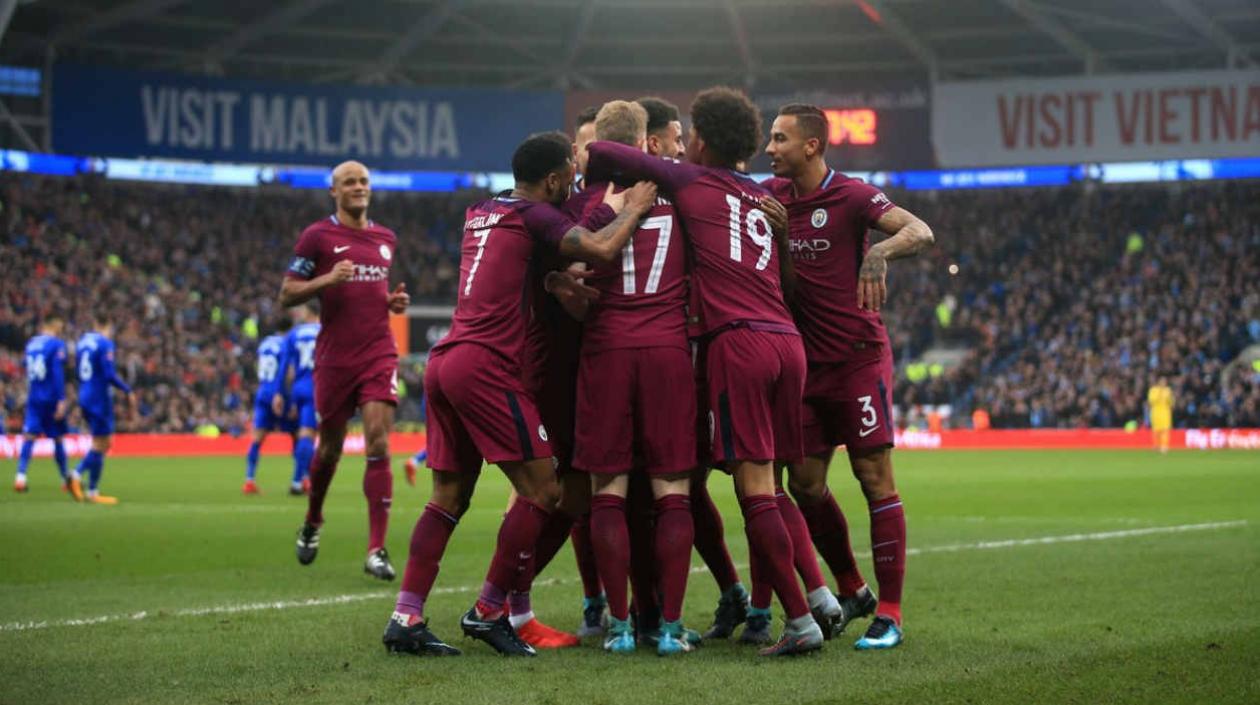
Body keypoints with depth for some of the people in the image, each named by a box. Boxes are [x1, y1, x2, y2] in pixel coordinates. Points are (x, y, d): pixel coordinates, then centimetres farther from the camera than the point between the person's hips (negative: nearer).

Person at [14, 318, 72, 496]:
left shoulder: (31, 343, 9)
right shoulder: (57, 344, -8)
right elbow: (58, 373, -15)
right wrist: (62, 400, -17)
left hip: (33, 399, 4)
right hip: (51, 399, -4)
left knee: (29, 437, -3)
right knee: (57, 438, 8)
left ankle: (20, 476, -22)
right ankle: (66, 479, 21)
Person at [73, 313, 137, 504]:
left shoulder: (82, 341, 12)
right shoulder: (105, 344, -13)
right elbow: (110, 375, -20)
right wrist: (128, 391, -11)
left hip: (85, 397, 8)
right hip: (100, 399, -8)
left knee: (105, 442, 15)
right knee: (100, 445, -1)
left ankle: (77, 474, 4)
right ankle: (92, 492, 0)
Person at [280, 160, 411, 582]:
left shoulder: (385, 238, 14)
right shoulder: (317, 237, -2)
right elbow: (287, 295, -3)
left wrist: (394, 301, 7)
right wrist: (326, 280, -19)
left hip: (379, 355, 2)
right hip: (335, 357, -2)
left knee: (379, 447, -11)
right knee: (330, 447, 10)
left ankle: (376, 551, -12)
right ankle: (312, 523, 39)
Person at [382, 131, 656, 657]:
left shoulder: (481, 213, 21)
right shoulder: (534, 215, -4)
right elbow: (600, 249, -16)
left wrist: (609, 208, 30)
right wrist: (632, 210, 2)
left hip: (444, 362, 9)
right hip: (488, 367, -9)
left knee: (449, 496, 11)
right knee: (541, 490, -2)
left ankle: (405, 619, 5)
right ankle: (488, 612, 1)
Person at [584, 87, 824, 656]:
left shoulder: (690, 180, 7)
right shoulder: (762, 197, 24)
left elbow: (598, 153, 6)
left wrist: (590, 179, 29)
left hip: (739, 341, -6)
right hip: (787, 342, 6)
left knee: (754, 486, -8)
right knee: (766, 486, 10)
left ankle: (800, 620, -15)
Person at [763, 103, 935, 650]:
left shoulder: (851, 195, -11)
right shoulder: (773, 194, 8)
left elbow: (921, 233, -22)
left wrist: (879, 252, -42)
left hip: (858, 355, -6)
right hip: (807, 360, 6)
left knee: (874, 478, -7)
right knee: (804, 483, 7)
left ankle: (889, 614, -4)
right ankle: (851, 592, 24)